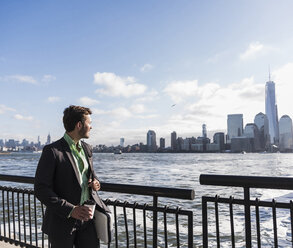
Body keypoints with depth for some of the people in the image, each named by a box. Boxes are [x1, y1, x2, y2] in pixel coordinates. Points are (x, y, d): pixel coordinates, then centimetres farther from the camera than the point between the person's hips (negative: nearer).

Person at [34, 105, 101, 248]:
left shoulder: (87, 148, 8)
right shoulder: (52, 151, -14)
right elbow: (41, 189, -16)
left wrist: (95, 182, -2)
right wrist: (70, 209, -23)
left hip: (86, 219, 6)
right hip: (62, 222, -6)